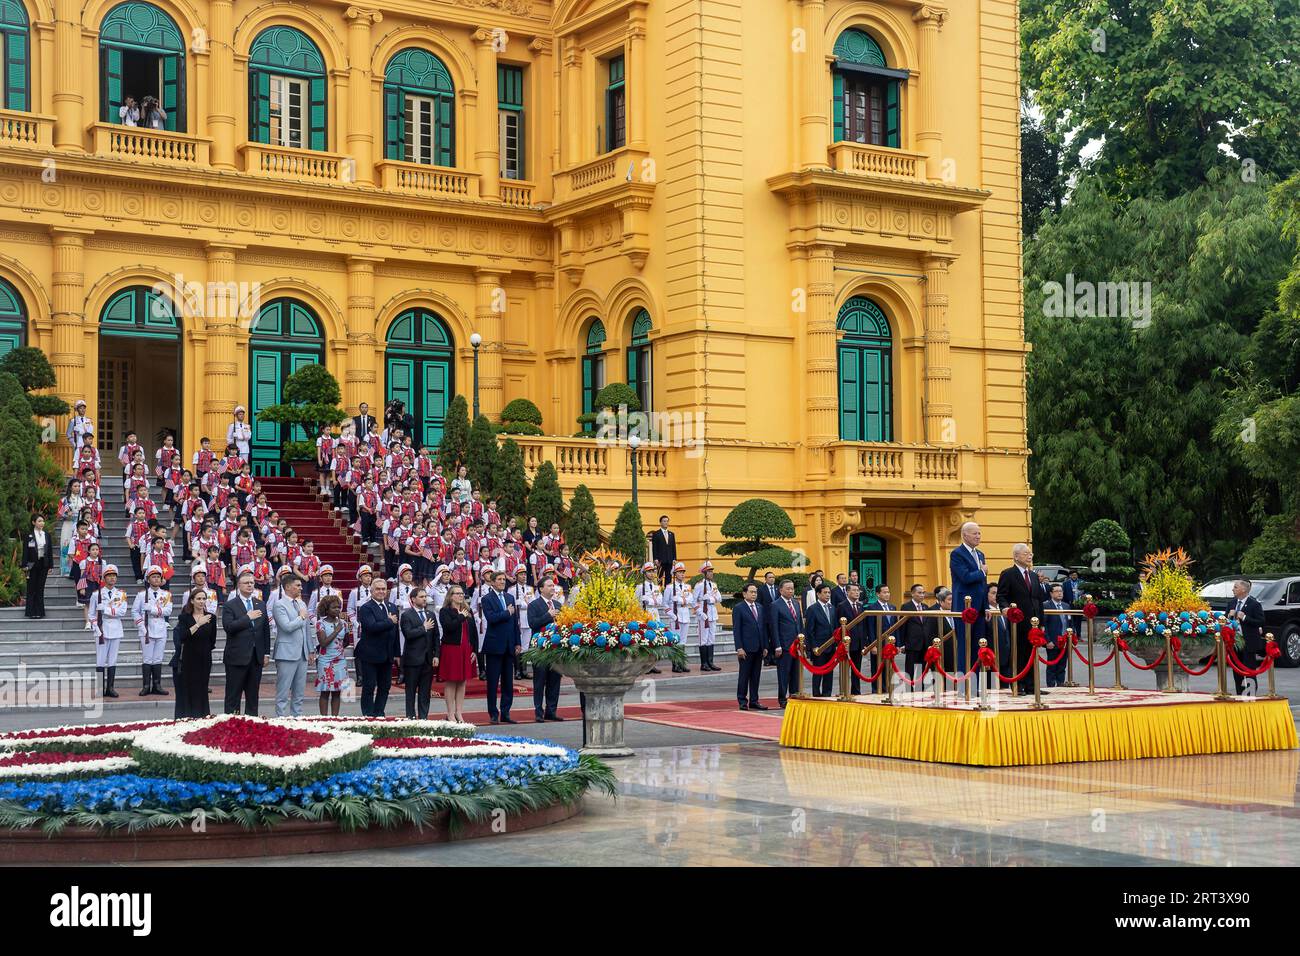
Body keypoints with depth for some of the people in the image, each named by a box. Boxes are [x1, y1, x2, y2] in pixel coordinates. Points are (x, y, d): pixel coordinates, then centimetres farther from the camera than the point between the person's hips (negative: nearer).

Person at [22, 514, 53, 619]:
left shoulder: (47, 536, 8)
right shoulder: (29, 536, -2)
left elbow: (50, 551, 10)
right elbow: (25, 551, -4)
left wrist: (50, 566, 6)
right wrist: (25, 565, -10)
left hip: (43, 564, 3)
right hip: (33, 564, -3)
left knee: (40, 588, 6)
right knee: (31, 588, 1)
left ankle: (39, 611, 9)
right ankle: (31, 611, 4)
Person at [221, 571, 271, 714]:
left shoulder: (261, 605, 13)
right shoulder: (229, 605, -3)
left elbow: (266, 630, 14)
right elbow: (228, 627, -17)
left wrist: (267, 653, 9)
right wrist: (248, 617, -17)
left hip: (256, 657, 5)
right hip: (237, 657, -5)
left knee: (253, 696, 9)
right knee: (233, 696, -1)